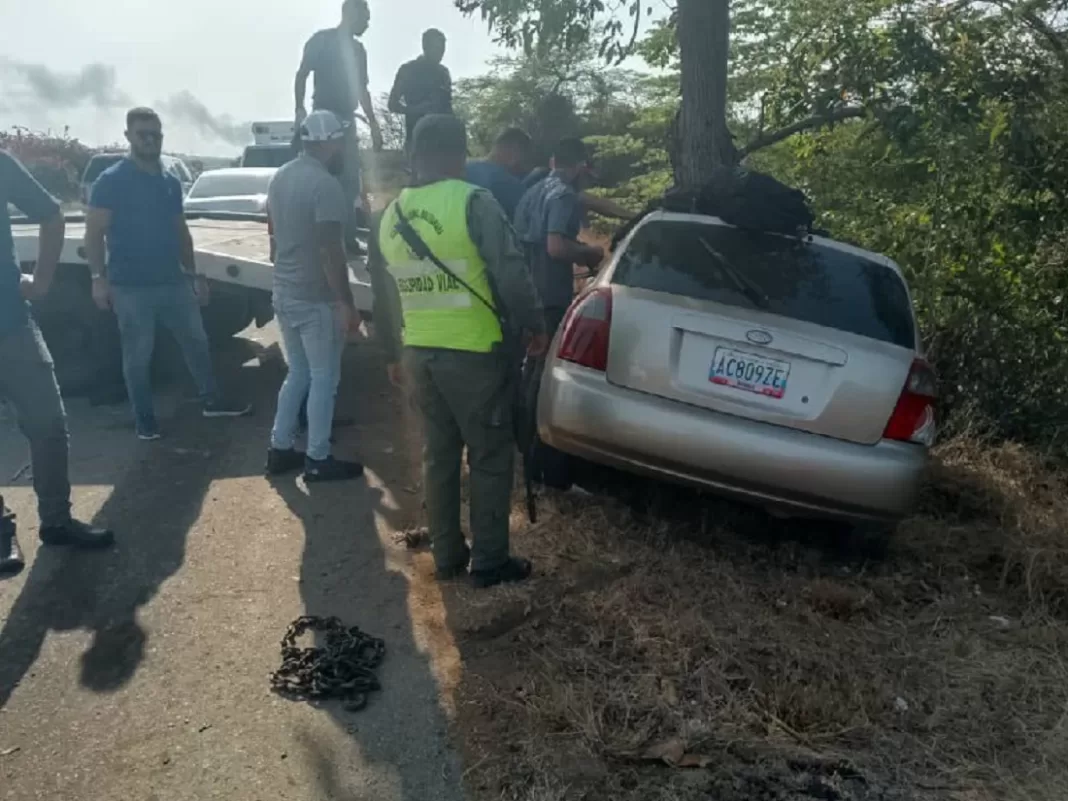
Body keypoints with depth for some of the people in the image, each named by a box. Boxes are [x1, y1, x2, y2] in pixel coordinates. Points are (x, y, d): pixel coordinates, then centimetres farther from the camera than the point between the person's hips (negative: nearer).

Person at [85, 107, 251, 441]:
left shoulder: (171, 182, 10)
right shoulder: (111, 181, -8)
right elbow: (95, 233, -10)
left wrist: (193, 274, 16)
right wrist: (99, 277, -18)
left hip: (173, 281, 6)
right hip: (131, 286, -5)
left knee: (197, 342, 13)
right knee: (138, 355, 4)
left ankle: (211, 401, 28)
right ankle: (144, 419, 17)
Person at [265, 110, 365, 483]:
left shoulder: (279, 178, 10)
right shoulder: (325, 184, -18)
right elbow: (330, 251, -21)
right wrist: (347, 303, -18)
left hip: (284, 294, 8)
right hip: (316, 299, -8)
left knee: (297, 374, 19)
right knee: (324, 379, 3)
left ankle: (280, 449, 23)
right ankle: (317, 460, 10)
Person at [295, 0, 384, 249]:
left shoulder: (358, 49, 18)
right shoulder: (322, 40, -1)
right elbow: (302, 75, -4)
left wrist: (373, 123, 19)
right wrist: (300, 110, -17)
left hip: (347, 119, 7)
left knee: (351, 181, 6)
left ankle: (348, 237, 11)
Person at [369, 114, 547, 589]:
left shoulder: (391, 215, 8)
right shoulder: (473, 203, -12)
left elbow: (382, 295, 15)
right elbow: (511, 274, -16)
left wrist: (392, 355, 24)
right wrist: (535, 327, -2)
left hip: (419, 353, 6)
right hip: (474, 352, -6)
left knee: (439, 454, 16)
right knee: (490, 458, 6)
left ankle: (447, 556, 24)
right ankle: (489, 562, 13)